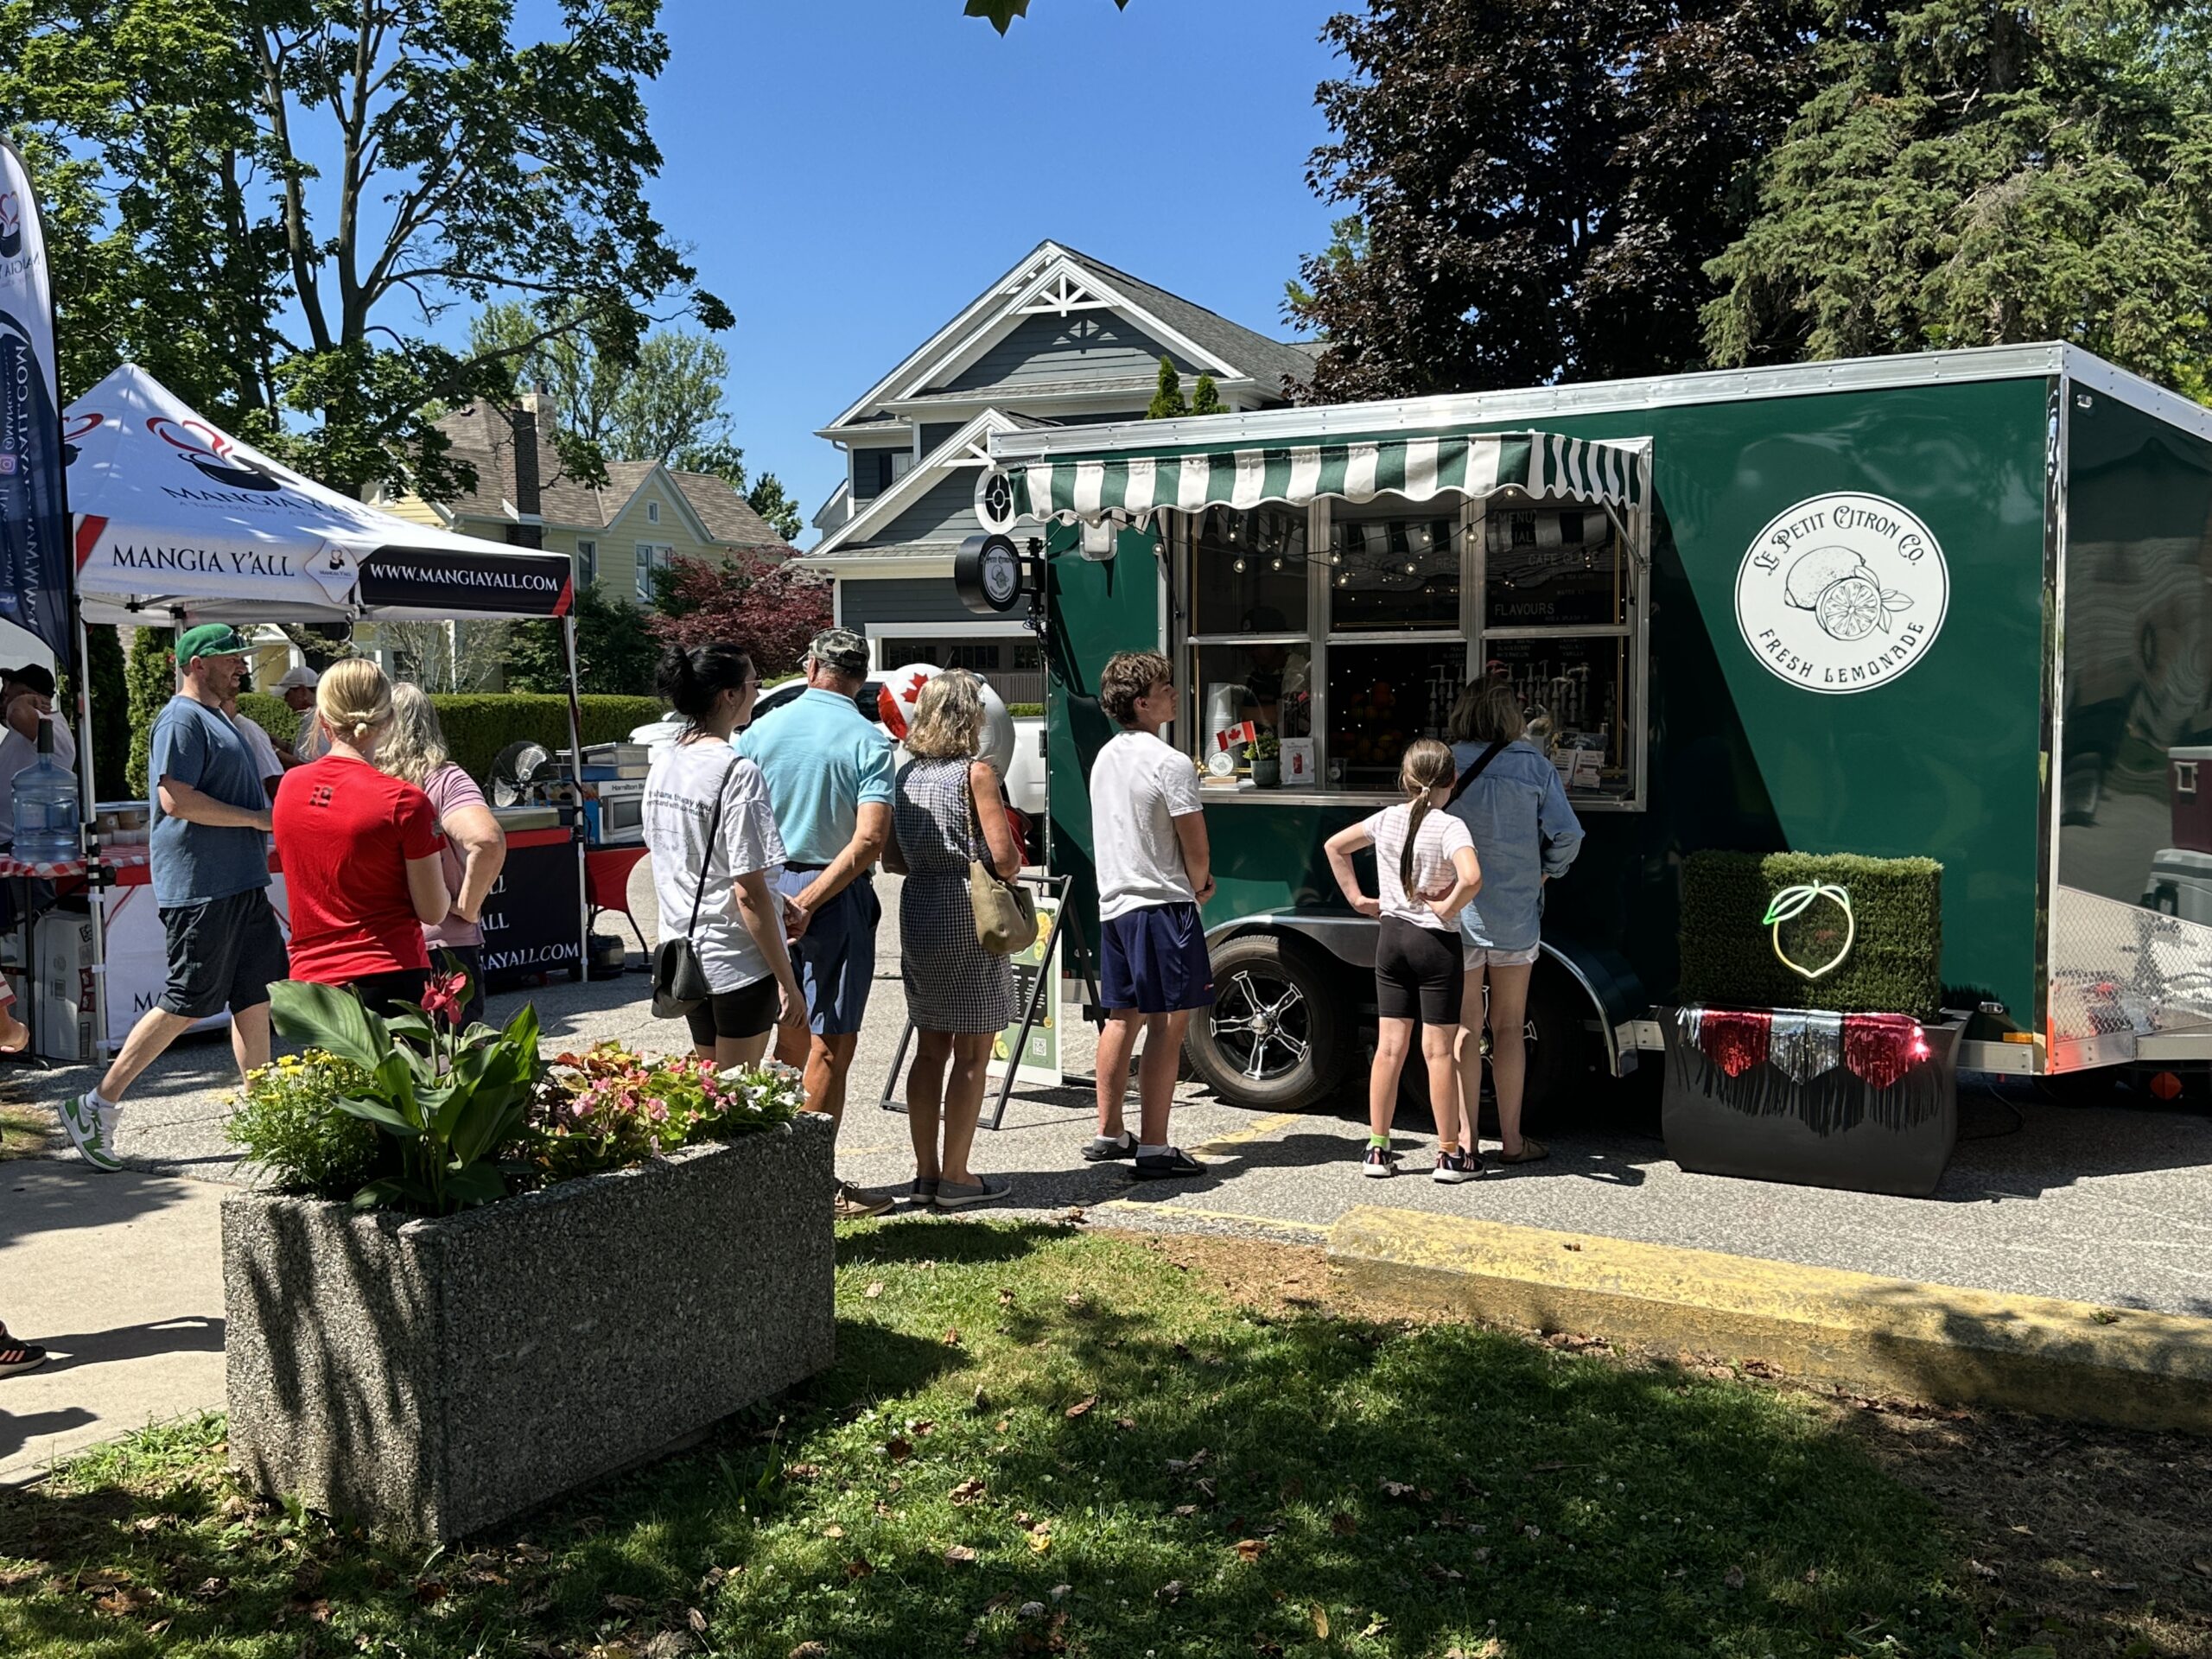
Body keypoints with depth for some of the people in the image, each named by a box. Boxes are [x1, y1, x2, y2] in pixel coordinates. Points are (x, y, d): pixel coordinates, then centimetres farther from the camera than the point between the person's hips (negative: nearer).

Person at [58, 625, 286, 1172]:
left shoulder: (216, 718, 20)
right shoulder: (182, 719, -11)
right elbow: (176, 798, -22)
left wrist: (272, 816, 14)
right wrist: (257, 818, -16)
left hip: (241, 883, 10)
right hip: (200, 887, -10)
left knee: (255, 997, 9)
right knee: (186, 1004, -5)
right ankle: (97, 1105, 6)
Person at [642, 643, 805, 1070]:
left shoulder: (662, 765, 6)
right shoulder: (737, 772, -18)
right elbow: (750, 892, -20)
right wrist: (787, 982, -15)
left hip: (682, 954, 8)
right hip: (738, 962, -8)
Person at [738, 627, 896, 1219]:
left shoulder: (763, 730, 3)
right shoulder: (869, 741, -8)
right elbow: (870, 839, -18)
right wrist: (809, 900, -15)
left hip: (768, 888, 5)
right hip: (836, 900, -5)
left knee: (789, 1038, 17)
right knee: (830, 1045, 2)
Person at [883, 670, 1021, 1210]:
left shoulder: (907, 774, 9)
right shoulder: (975, 771, -10)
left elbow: (893, 858, 11)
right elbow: (1004, 857, -15)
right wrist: (1008, 867, 6)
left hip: (918, 916, 7)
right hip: (969, 917, -7)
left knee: (930, 1048, 14)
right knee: (971, 1054, 2)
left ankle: (925, 1172, 18)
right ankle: (955, 1177, 7)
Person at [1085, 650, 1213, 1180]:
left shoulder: (1104, 758, 12)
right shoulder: (1171, 764, -15)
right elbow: (1197, 851, -13)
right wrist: (1198, 885, 8)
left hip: (1113, 903, 9)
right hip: (1162, 904, -9)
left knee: (1122, 1017, 17)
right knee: (1168, 1023, -5)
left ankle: (1109, 1134, 25)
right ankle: (1153, 1148, -5)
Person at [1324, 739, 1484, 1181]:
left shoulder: (1386, 819, 3)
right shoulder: (1450, 827, -14)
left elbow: (1335, 845, 15)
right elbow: (1472, 878, -31)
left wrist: (1358, 898, 14)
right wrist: (1448, 909, -14)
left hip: (1390, 937, 5)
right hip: (1435, 943, -5)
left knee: (1389, 1046, 9)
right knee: (1438, 1050, 2)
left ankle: (1377, 1150, 12)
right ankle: (1449, 1155, 10)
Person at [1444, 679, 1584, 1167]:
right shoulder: (1533, 765, -4)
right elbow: (1567, 834, -8)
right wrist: (1546, 871, 10)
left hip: (1458, 913, -1)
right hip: (1517, 915, 1)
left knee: (1465, 1029, 7)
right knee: (1510, 1027, 12)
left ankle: (1466, 1139, 10)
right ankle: (1512, 1139, 17)